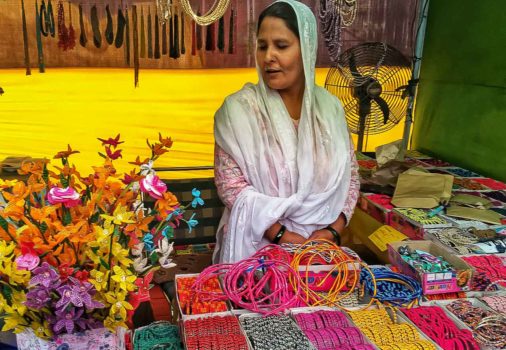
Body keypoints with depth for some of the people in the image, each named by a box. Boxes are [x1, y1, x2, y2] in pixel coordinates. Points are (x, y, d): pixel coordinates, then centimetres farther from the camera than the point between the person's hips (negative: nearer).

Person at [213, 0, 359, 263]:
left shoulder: (330, 107, 0)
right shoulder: (239, 108, -11)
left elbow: (350, 176, 4)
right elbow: (231, 186, -14)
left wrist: (333, 230, -9)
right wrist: (282, 236, -18)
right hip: (257, 247, -3)